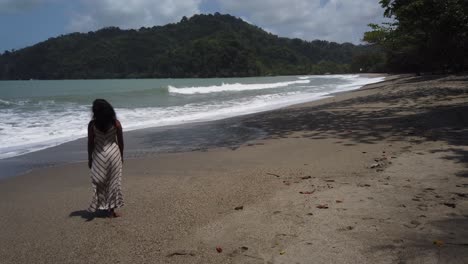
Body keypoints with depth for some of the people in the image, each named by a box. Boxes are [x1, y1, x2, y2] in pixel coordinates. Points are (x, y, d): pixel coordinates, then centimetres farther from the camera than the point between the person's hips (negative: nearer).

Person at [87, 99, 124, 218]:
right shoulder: (116, 123, -6)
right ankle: (112, 209, 13)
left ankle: (103, 206, 17)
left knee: (100, 182, 13)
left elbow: (90, 143, -3)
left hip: (99, 154, 0)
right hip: (113, 153, 1)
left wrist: (89, 158, 7)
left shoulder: (92, 124, -8)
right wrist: (121, 155, 13)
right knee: (113, 181, 9)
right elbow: (120, 141, 0)